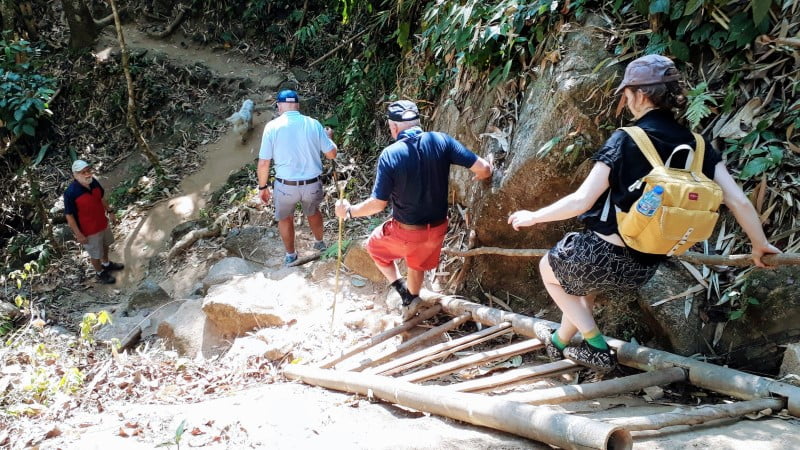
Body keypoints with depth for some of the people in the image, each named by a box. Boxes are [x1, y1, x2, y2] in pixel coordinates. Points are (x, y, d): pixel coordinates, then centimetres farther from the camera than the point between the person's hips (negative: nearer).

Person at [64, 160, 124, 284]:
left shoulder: (94, 182, -13)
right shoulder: (71, 193, -31)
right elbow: (69, 215, -22)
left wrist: (110, 211, 13)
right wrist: (78, 234, -18)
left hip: (102, 222, 6)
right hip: (89, 229, -6)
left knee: (105, 244, 30)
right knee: (95, 253, 17)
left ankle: (106, 264, 56)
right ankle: (100, 273, 42)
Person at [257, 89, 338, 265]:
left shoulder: (272, 126, -11)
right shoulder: (313, 124, -6)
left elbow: (263, 163, -10)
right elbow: (332, 154, 1)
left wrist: (262, 187, 5)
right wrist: (329, 136, 21)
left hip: (286, 185, -2)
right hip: (312, 184, 2)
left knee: (285, 218, 26)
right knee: (313, 212, 32)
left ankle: (290, 255, 41)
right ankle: (320, 243, 53)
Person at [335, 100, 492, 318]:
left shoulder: (389, 155, -21)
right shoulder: (441, 141, -13)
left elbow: (378, 204, -18)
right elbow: (484, 168, -14)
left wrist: (349, 212, -1)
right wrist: (481, 175, 11)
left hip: (406, 231, -4)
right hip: (437, 228, 4)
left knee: (374, 245, 28)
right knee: (418, 265, 32)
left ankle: (402, 289, 19)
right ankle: (410, 304, 51)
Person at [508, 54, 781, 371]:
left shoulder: (626, 140, -16)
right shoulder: (694, 144, 0)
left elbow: (581, 201, -19)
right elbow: (738, 201, -2)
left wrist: (533, 217, -5)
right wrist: (759, 245, 14)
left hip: (601, 254, -6)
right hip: (643, 269, 6)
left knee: (548, 268, 26)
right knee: (582, 282, 36)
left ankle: (597, 347, 23)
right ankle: (561, 340, 48)